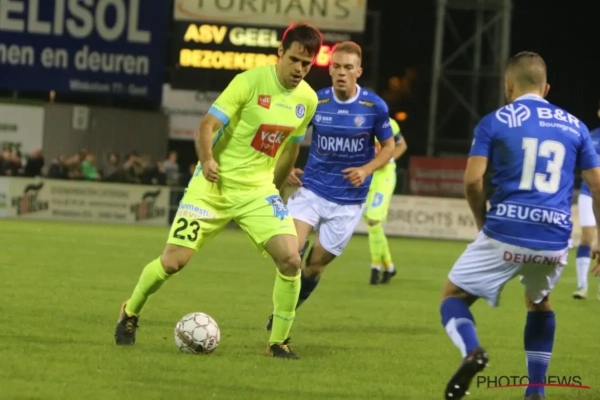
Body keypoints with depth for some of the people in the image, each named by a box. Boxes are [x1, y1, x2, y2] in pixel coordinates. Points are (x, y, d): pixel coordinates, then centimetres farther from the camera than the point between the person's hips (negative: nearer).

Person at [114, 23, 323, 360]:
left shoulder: (308, 100, 2)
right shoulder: (249, 83, -16)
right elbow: (208, 125, -16)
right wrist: (207, 160, -33)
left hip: (258, 191, 4)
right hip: (215, 185, -4)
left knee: (290, 259, -17)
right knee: (173, 261, -6)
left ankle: (279, 341, -2)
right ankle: (130, 313, 23)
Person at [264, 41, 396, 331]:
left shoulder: (374, 106, -8)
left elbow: (389, 147, 4)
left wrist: (367, 169, -14)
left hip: (349, 201, -1)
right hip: (312, 190, 1)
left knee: (315, 266, 5)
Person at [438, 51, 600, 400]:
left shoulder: (494, 122, 3)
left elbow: (473, 181, -6)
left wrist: (484, 223, 10)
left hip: (506, 234, -3)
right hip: (555, 241, 3)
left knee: (453, 296, 14)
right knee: (540, 302, 32)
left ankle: (472, 351, -17)